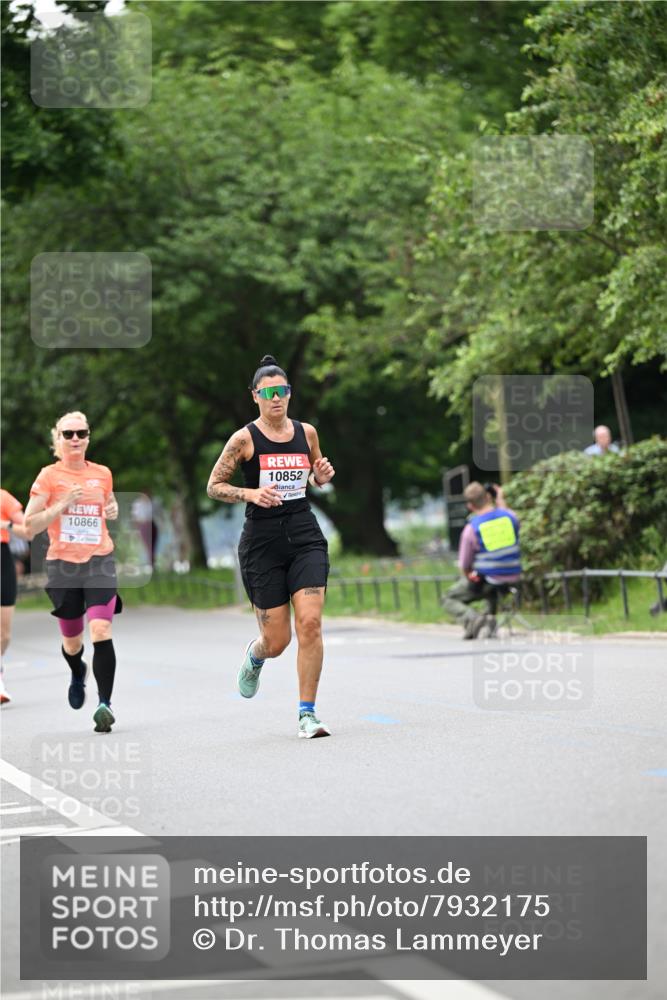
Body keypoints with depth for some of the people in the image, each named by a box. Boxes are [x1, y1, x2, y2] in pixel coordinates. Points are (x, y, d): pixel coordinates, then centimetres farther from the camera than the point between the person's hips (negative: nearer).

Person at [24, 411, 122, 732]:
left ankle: (105, 703, -20)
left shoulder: (102, 474, 7)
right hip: (63, 565, -1)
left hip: (99, 561, 1)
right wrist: (63, 504, -17)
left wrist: (113, 510, 4)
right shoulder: (49, 476, -2)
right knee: (72, 641, 13)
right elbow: (30, 524, -6)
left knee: (101, 631, -19)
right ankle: (77, 674, 48)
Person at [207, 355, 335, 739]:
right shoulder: (245, 439, -5)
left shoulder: (306, 432, 7)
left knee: (310, 623, -15)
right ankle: (254, 656, 41)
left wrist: (323, 475, 0)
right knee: (277, 640, 1)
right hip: (262, 540, -2)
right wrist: (251, 493, -16)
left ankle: (308, 713, -6)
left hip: (305, 537, 3)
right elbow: (214, 486, 0)